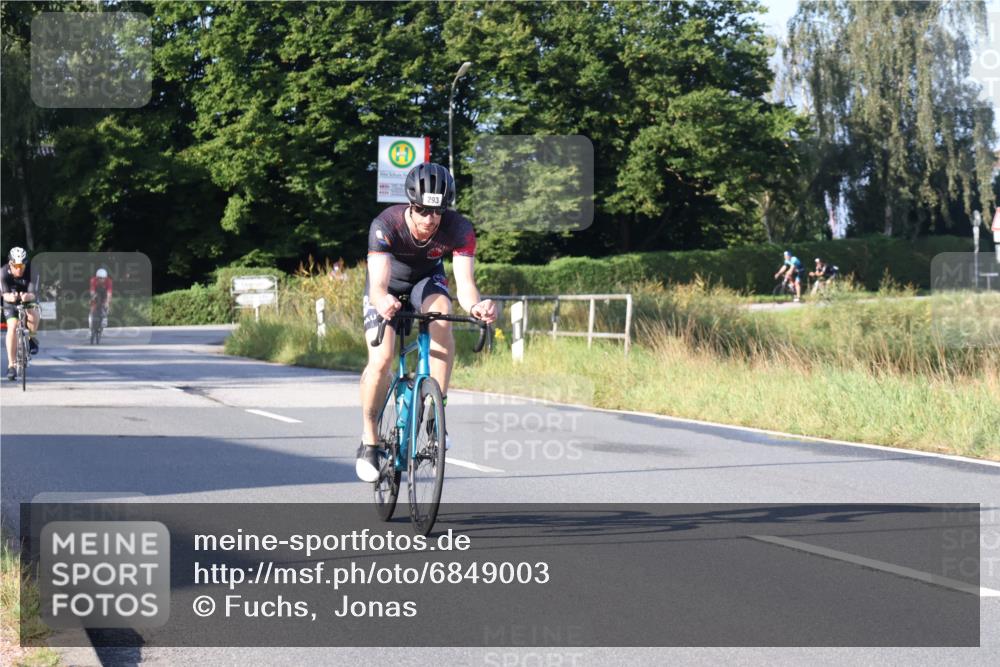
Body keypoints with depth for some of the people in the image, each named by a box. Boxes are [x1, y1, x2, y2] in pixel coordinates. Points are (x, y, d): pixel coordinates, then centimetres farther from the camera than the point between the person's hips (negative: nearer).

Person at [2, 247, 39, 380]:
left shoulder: (30, 271, -26)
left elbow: (32, 293, -33)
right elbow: (5, 294, -30)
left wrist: (28, 296, -56)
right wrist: (10, 296, -53)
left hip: (27, 300, 0)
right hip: (10, 303, 0)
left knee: (33, 316, -31)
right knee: (12, 327, -18)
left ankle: (31, 338, 2)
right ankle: (12, 365, -12)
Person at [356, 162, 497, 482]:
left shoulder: (459, 229, -31)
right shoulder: (385, 225, -36)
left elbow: (464, 281, -38)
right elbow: (378, 284, -46)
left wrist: (475, 305, -62)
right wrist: (382, 300, -70)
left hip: (427, 279, 1)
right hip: (389, 284, -1)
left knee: (442, 317, -33)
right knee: (381, 360, -19)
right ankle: (369, 441, 2)